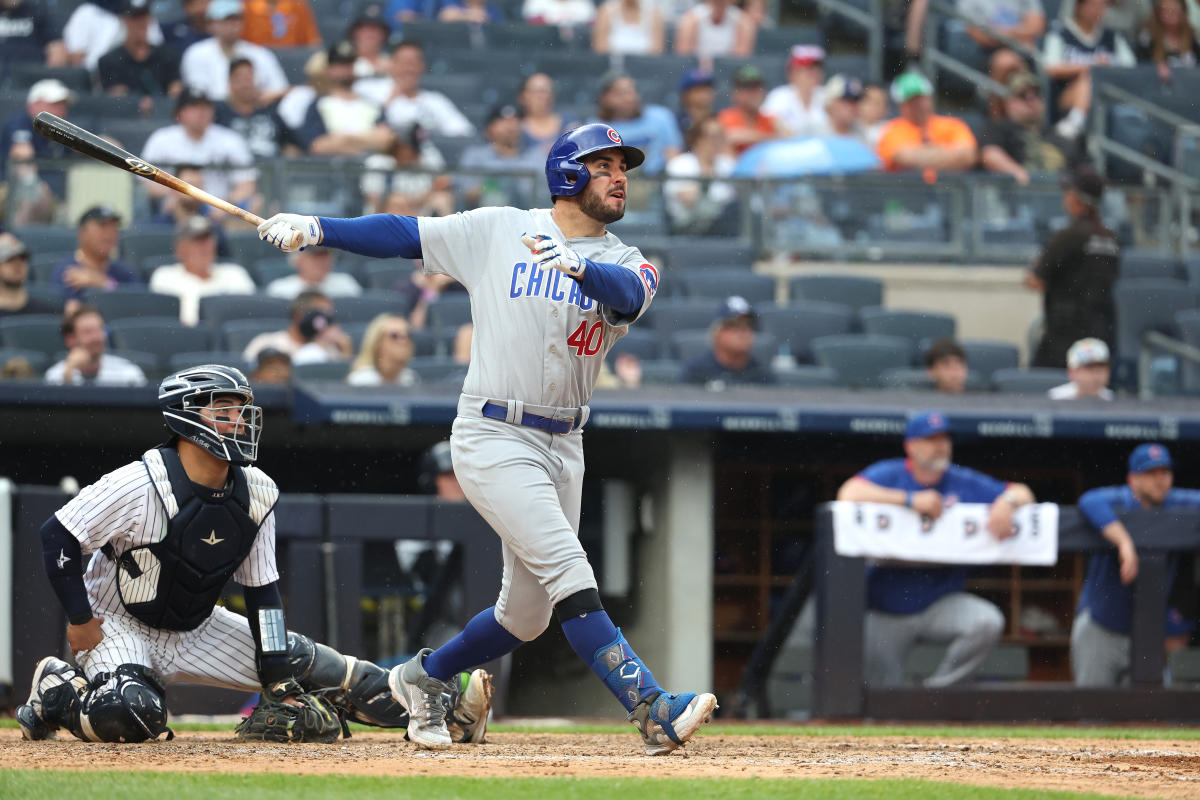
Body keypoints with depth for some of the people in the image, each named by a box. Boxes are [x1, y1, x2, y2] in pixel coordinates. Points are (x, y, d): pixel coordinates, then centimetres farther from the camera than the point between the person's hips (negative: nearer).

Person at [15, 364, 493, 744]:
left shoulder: (256, 494, -6)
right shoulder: (140, 485, -25)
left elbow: (261, 588, 1)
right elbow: (57, 536, -18)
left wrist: (277, 673, -5)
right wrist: (79, 620, -16)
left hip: (198, 629, 6)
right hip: (119, 625, -6)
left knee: (303, 661, -6)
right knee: (134, 716, -35)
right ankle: (56, 690, -4)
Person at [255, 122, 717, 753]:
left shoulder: (625, 264, 4)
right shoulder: (497, 232, 0)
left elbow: (629, 295, -19)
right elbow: (405, 235, 2)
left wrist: (577, 265, -40)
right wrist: (316, 228, -9)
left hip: (564, 446, 5)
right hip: (494, 437, -5)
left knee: (527, 615, 10)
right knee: (569, 575, -19)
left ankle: (423, 678, 33)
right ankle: (653, 712, -27)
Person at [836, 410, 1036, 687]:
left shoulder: (964, 483, 3)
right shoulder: (888, 475, -5)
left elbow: (1022, 494, 6)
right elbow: (849, 494, -24)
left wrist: (1007, 503, -20)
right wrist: (910, 499, -28)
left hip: (942, 603, 1)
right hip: (888, 610, -1)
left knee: (988, 622, -27)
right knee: (883, 697, 0)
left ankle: (937, 690, -13)